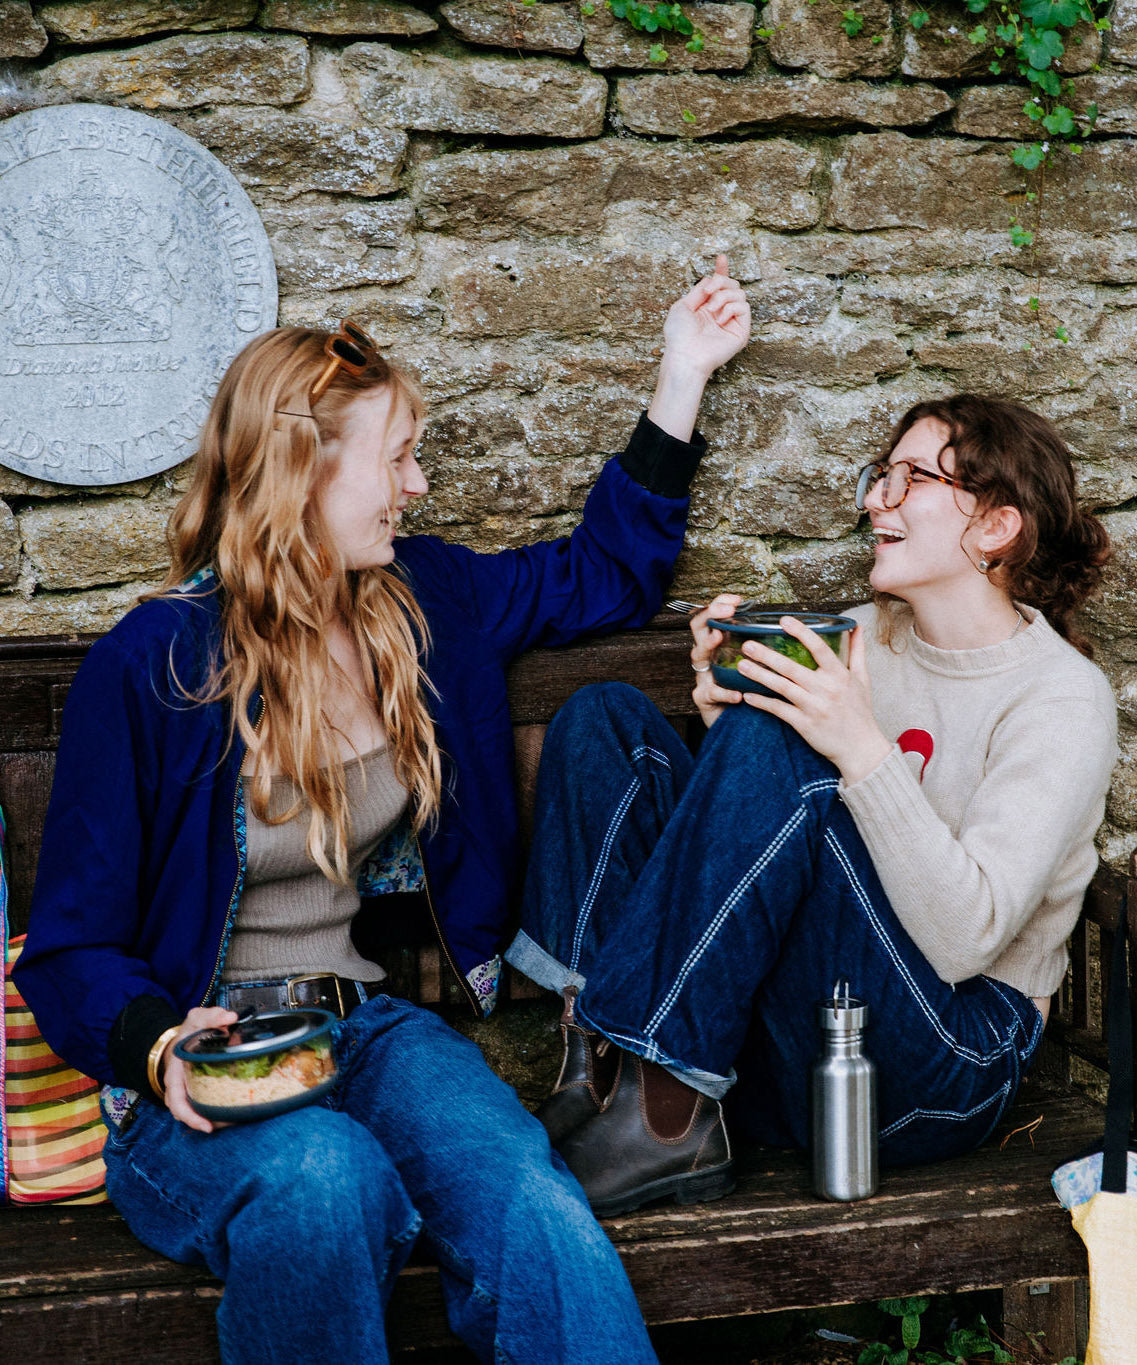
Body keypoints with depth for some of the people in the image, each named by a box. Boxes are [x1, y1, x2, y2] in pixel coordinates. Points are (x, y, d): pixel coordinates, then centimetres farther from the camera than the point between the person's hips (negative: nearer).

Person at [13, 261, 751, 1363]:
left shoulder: (421, 600, 8)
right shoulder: (150, 664, -8)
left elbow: (606, 572, 25)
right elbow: (72, 945, -4)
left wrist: (683, 372, 22)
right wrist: (158, 1043, -26)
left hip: (366, 1025, 4)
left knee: (520, 1189, -32)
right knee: (325, 1178, -39)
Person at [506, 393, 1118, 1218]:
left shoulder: (1063, 699, -8)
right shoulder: (863, 638, 11)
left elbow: (966, 937, -20)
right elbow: (753, 840, 8)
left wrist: (863, 751, -26)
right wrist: (727, 716, -9)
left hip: (943, 1071, -6)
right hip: (779, 1047, 7)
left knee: (771, 745, -28)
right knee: (607, 717, -5)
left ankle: (663, 1118, -24)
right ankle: (601, 1071, -19)